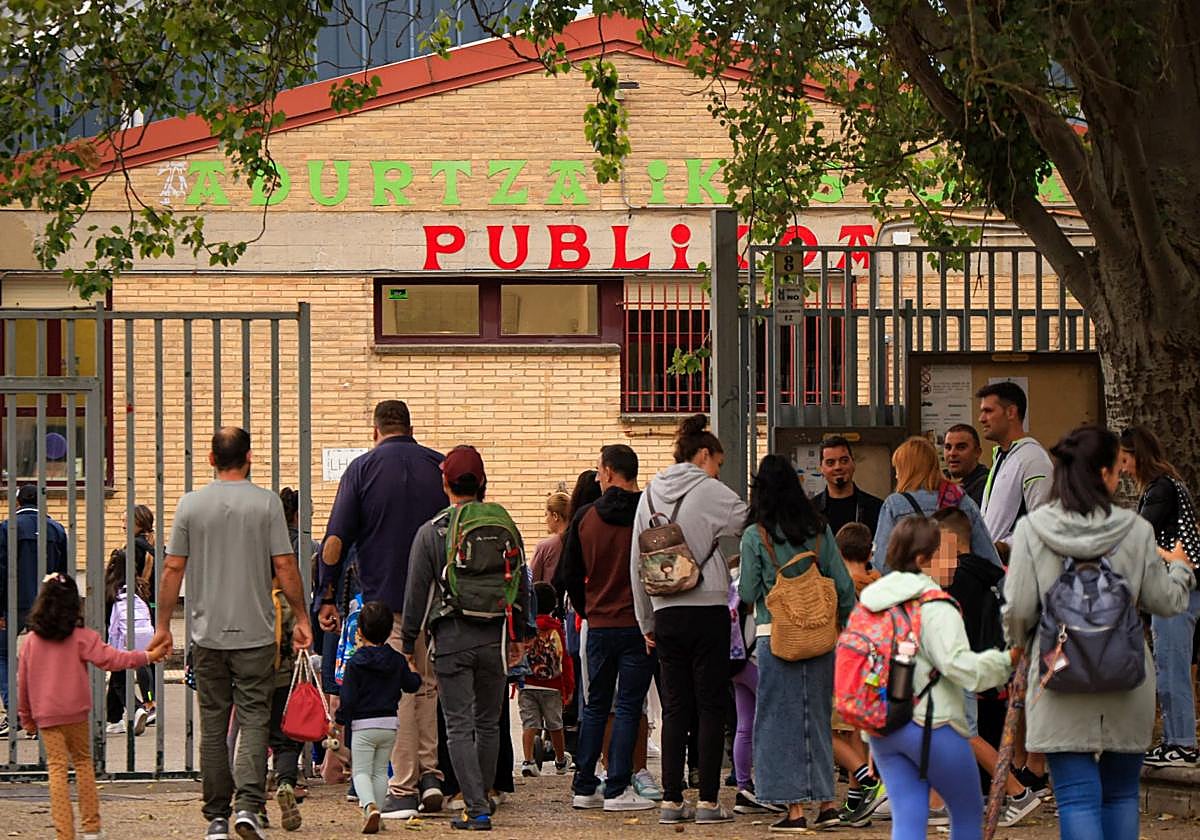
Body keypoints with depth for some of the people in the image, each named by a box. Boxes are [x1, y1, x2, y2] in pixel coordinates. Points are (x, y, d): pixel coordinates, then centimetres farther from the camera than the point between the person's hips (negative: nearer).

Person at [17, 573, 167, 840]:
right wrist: (147, 657, -7)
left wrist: (26, 717, 18)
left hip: (45, 715, 1)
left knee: (57, 768, 0)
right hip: (76, 712, -1)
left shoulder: (31, 641, 2)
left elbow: (23, 682, 8)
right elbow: (110, 659, -12)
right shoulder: (82, 638, -7)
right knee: (83, 762, 14)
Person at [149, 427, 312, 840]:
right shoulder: (266, 503, -4)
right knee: (254, 719, 0)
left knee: (213, 725, 8)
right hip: (255, 633, -2)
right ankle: (249, 805, -17)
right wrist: (301, 618, 4)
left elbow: (173, 568, 1)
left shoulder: (191, 504, 1)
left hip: (208, 634, 2)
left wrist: (163, 625, 9)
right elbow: (285, 566, -5)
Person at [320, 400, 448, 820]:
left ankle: (403, 790, -2)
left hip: (385, 598, -3)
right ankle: (431, 773, 8)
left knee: (396, 694, -1)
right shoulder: (441, 466, 6)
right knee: (427, 686, 17)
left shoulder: (363, 468, -1)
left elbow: (336, 538, -6)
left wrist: (327, 597, 0)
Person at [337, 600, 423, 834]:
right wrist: (415, 673, 37)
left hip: (363, 725, -4)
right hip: (389, 723, 4)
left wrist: (341, 719, 3)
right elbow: (411, 685, 16)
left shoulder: (355, 663, -10)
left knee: (361, 771, 0)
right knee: (381, 771, 14)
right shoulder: (398, 661, 2)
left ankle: (370, 806, -25)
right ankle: (375, 814, 13)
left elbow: (348, 698, -11)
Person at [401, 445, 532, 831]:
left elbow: (416, 593, -3)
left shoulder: (431, 532, -5)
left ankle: (477, 809, -8)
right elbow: (521, 587, 11)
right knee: (489, 723, 15)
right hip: (494, 637, 3)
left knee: (459, 727, -1)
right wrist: (518, 635, 21)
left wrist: (409, 641, 6)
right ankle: (482, 797, 24)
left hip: (451, 639, -3)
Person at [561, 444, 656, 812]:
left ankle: (584, 787, 13)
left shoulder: (585, 517, 0)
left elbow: (570, 573, 8)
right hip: (639, 625, -3)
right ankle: (617, 790, -3)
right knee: (628, 708, 0)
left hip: (598, 626, 3)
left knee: (595, 706, 13)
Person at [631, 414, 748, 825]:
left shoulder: (650, 495, 10)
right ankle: (708, 801, -1)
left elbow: (637, 563, 13)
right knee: (711, 706, 0)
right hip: (707, 610, -5)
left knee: (675, 707, 8)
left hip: (665, 613, 5)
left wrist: (647, 622, 19)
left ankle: (672, 801, 6)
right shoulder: (710, 492, -7)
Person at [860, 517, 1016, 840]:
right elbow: (959, 665, -22)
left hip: (879, 729, 7)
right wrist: (1006, 660, -15)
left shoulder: (868, 603, 9)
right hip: (933, 724, -6)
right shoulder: (934, 607, -13)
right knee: (968, 812, 10)